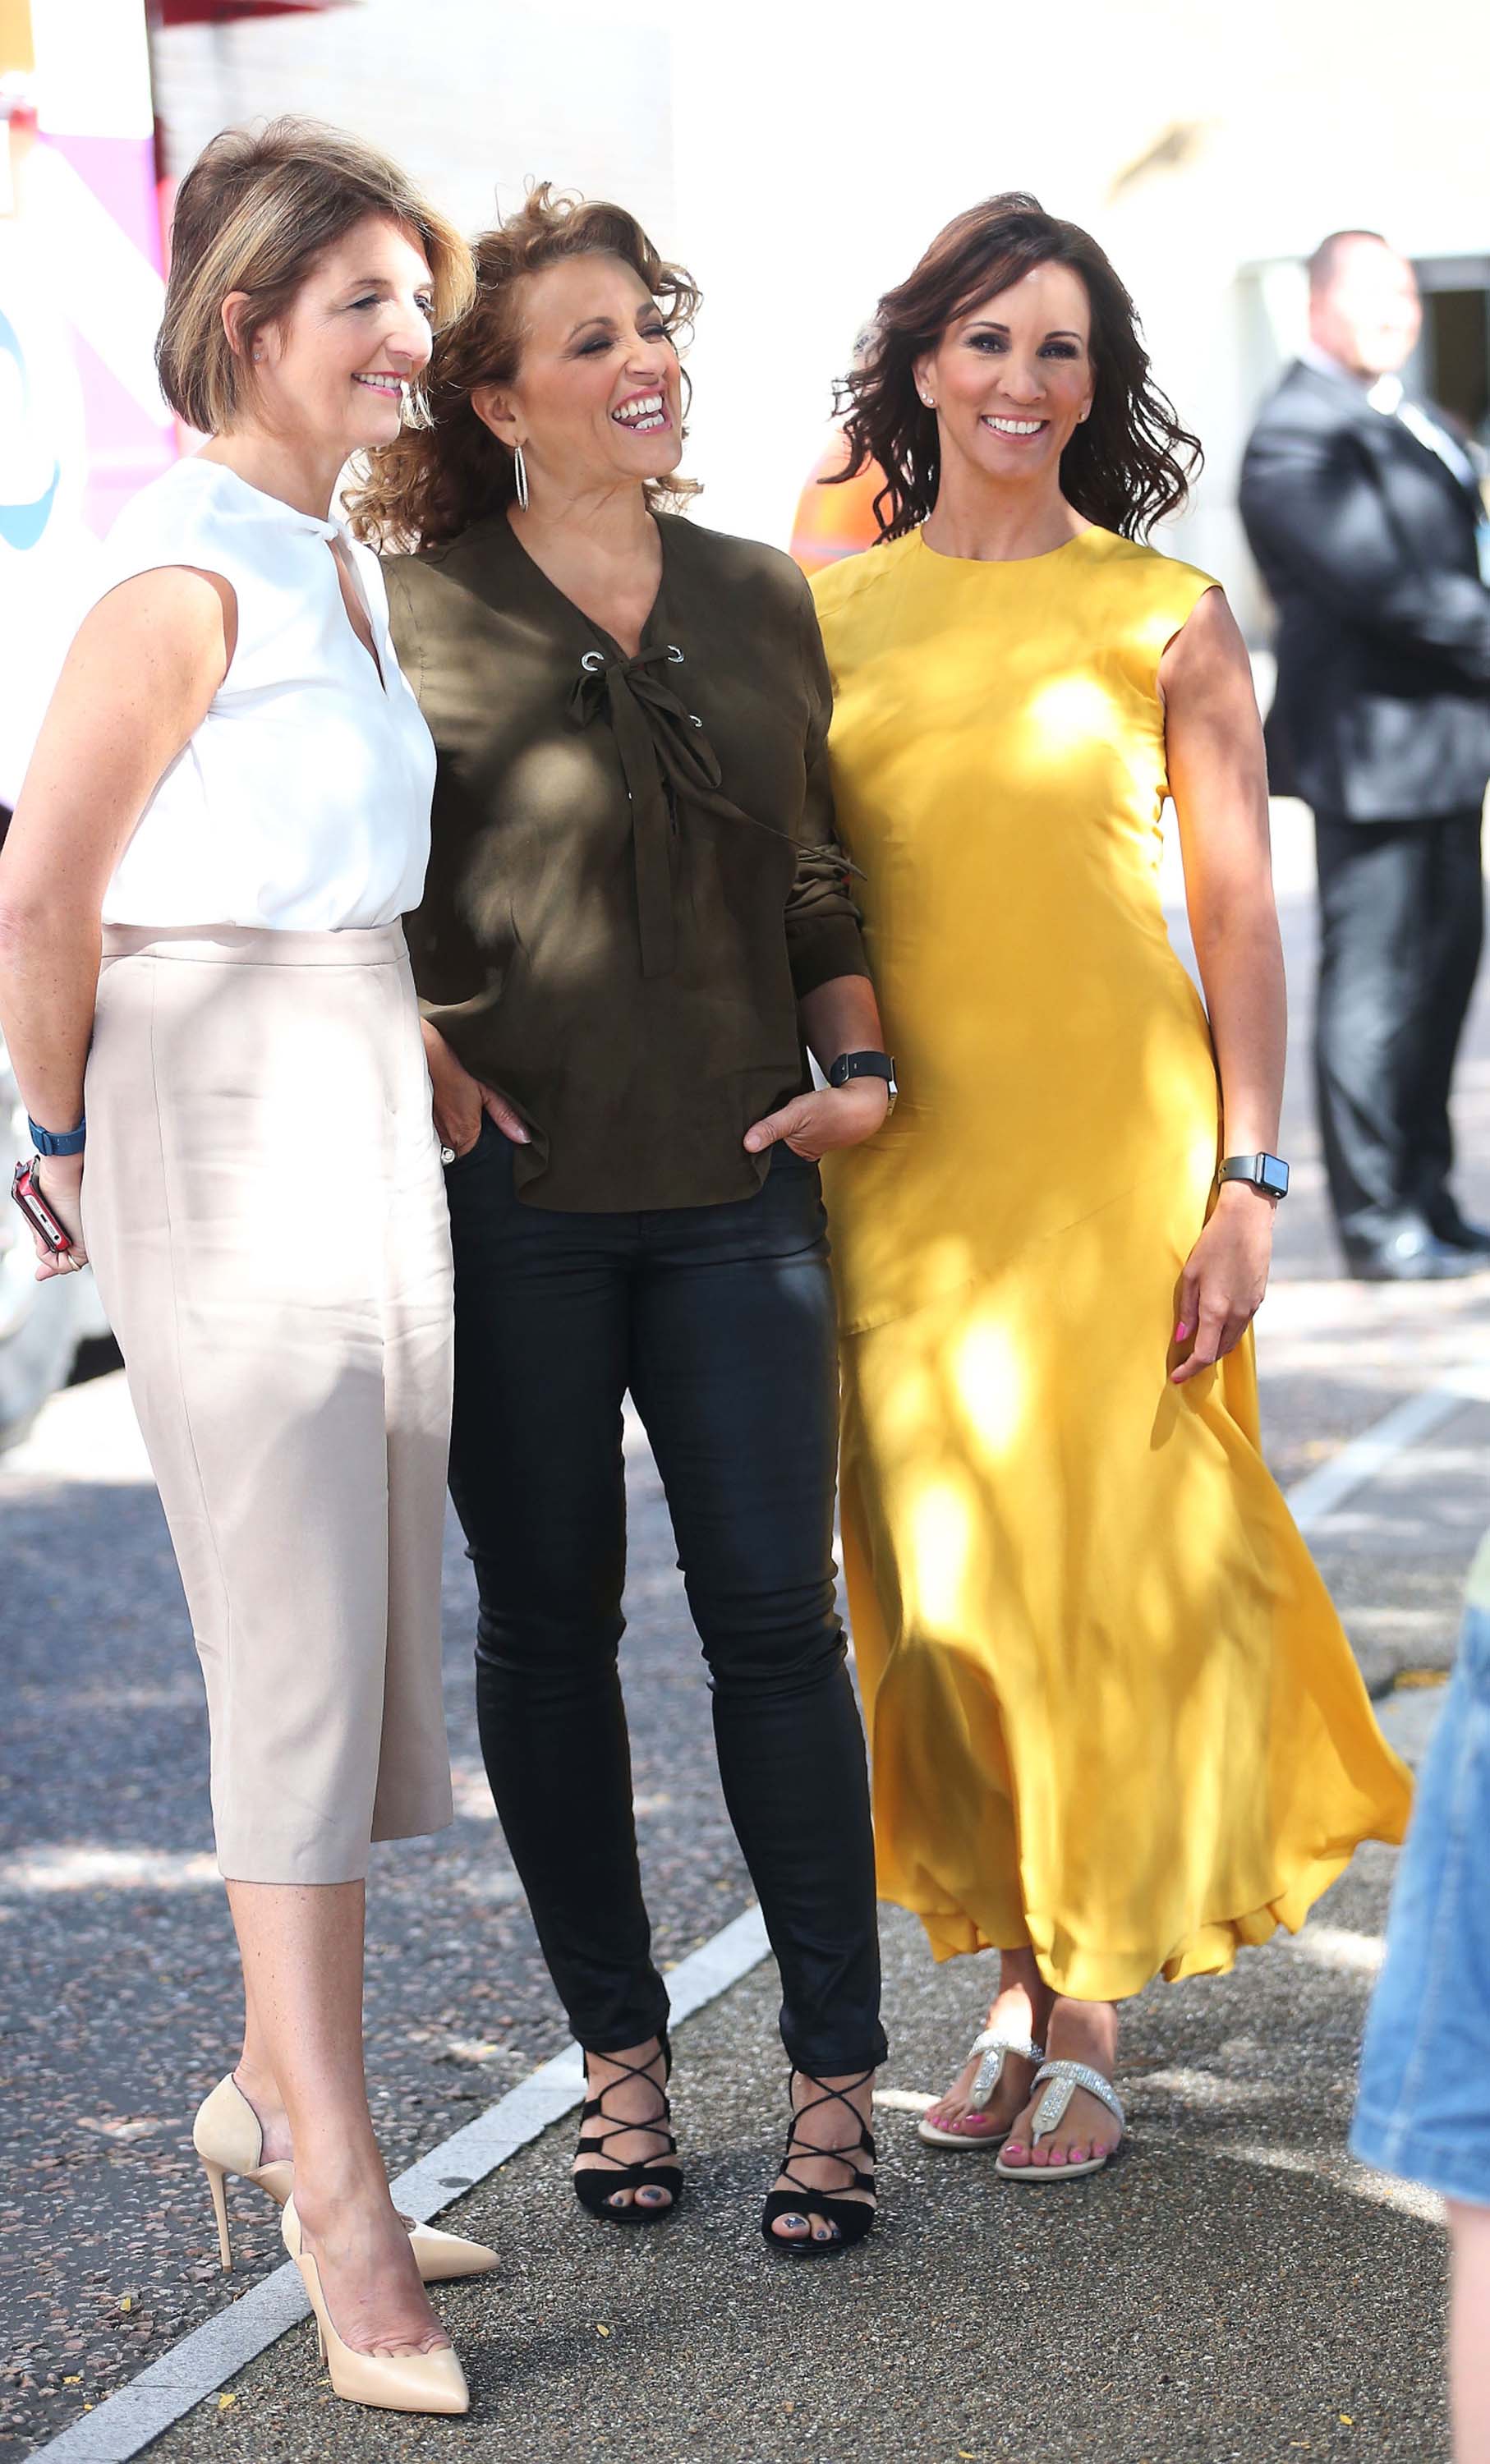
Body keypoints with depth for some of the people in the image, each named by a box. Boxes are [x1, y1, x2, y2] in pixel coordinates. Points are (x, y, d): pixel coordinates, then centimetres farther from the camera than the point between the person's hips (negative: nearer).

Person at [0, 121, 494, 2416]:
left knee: (374, 1655, 13)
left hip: (375, 1136, 9)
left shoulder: (345, 568, 14)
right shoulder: (185, 576, -14)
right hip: (230, 1151, -9)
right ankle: (342, 2192, -3)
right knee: (303, 1667, -8)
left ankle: (278, 2093, 27)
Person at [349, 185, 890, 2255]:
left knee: (778, 1618, 0)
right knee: (549, 1623, 7)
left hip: (733, 1185, 2)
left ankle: (836, 2081, 10)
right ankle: (619, 2054, 22)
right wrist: (407, 1053, -8)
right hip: (512, 1197, -2)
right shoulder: (412, 614, -1)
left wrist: (854, 1061, 4)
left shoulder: (765, 602, 11)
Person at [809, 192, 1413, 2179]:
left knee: (1104, 1558, 0)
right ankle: (1016, 1986, 22)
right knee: (940, 1575, 7)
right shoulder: (826, 614, 8)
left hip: (1109, 1141, -3)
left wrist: (1248, 1185, -9)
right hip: (900, 1159, 3)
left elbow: (1239, 917, -2)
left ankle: (1091, 2023, 12)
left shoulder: (1167, 617, 0)